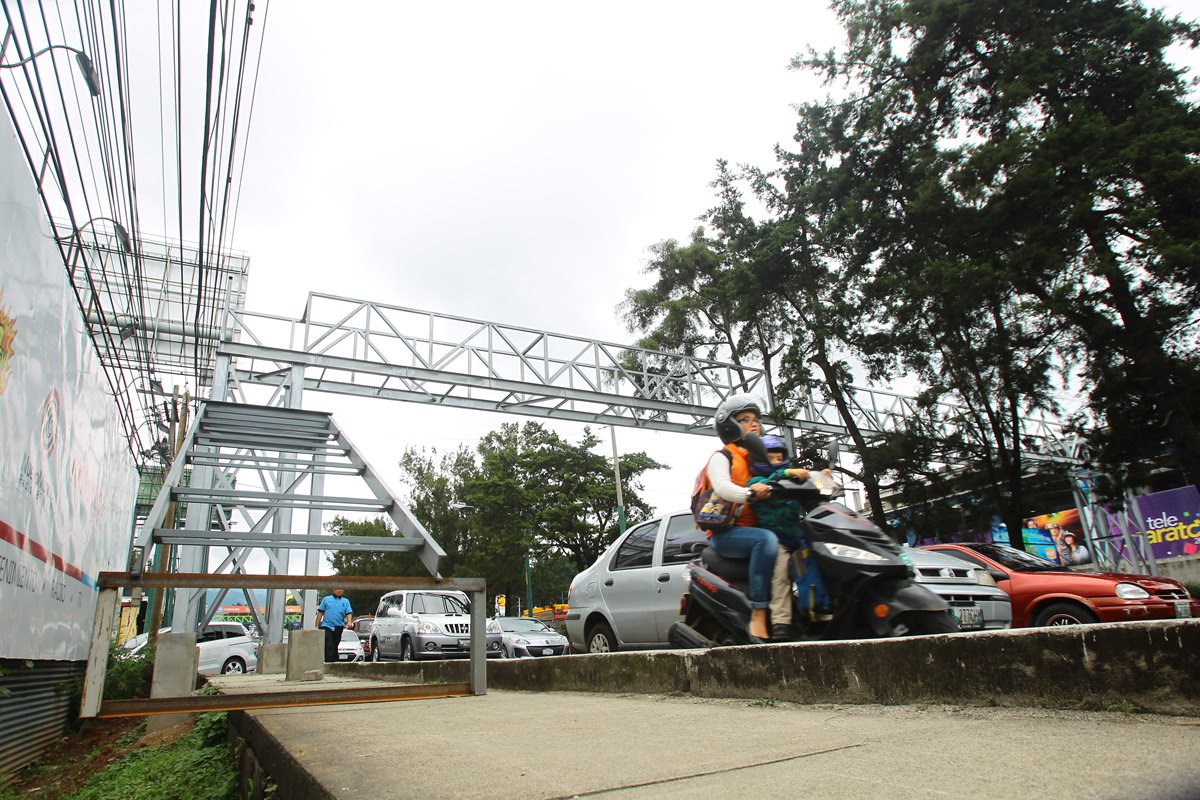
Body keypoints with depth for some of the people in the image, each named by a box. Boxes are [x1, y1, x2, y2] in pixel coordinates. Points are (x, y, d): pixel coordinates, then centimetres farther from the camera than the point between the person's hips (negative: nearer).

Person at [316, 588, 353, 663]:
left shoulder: (345, 601, 13)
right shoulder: (326, 599, 9)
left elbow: (349, 613, 3)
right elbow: (320, 612, 8)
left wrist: (349, 622, -16)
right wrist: (317, 625, 3)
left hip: (338, 627, 3)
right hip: (326, 626, -2)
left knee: (335, 647, 10)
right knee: (329, 646, -14)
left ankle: (334, 662, 16)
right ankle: (328, 662, -16)